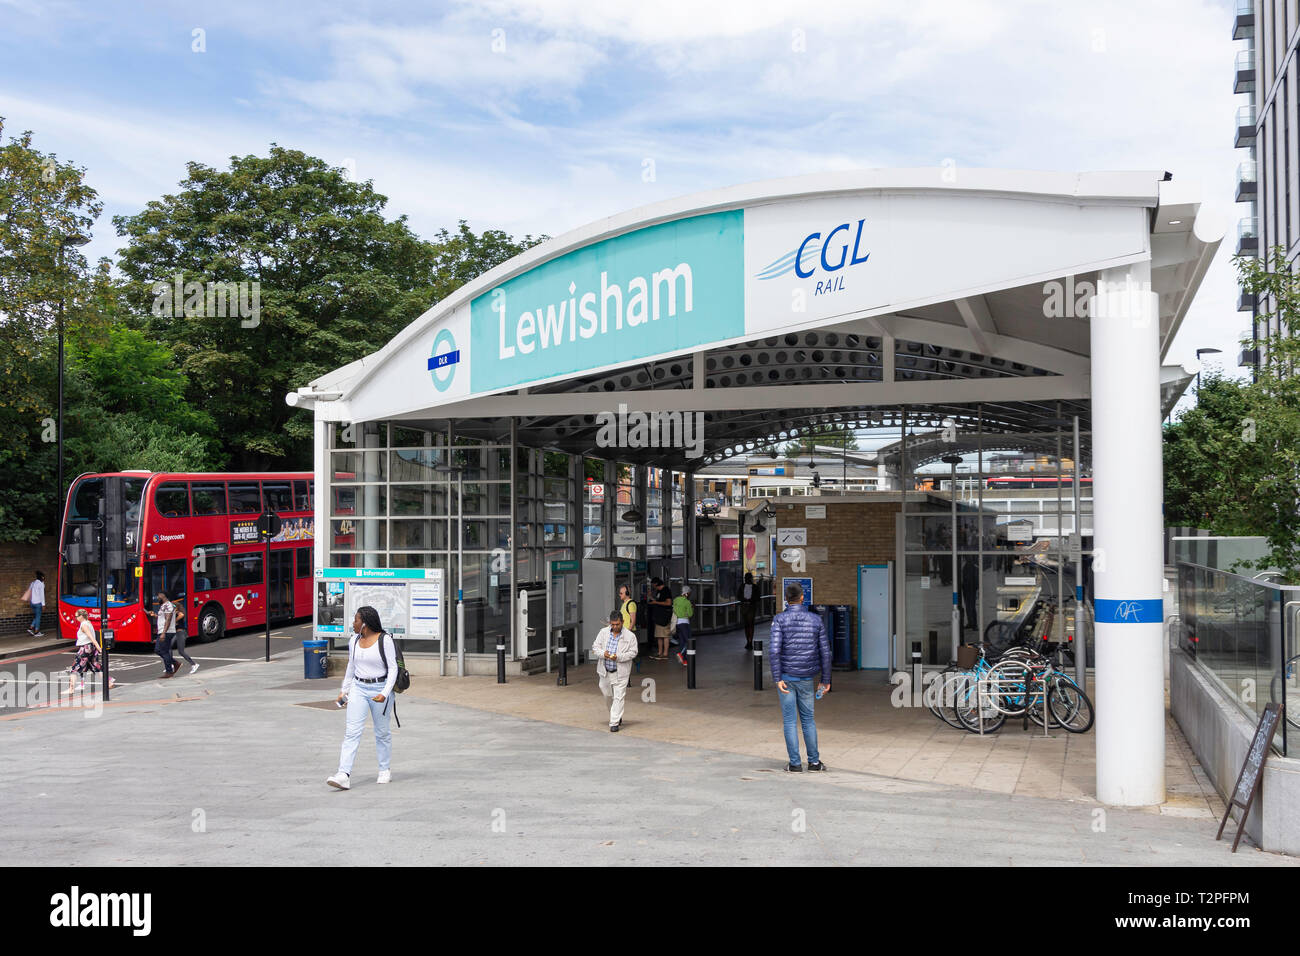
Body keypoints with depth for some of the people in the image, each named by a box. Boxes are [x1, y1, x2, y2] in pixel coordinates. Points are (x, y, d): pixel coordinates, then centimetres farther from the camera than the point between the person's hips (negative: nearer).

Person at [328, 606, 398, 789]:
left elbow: (393, 668, -10)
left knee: (382, 732, 8)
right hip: (358, 688, 4)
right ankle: (344, 775, -17)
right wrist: (344, 690, 21)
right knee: (352, 732, -8)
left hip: (379, 689, -4)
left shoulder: (385, 640, -10)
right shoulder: (354, 641, 7)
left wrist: (385, 693, -18)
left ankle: (385, 771, 25)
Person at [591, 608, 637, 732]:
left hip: (620, 672, -4)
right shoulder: (603, 632, 4)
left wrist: (618, 657, -20)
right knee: (607, 696, 16)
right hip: (605, 671, 4)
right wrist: (603, 653, -16)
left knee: (618, 697, -7)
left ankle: (614, 723, -3)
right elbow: (595, 647, 5)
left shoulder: (630, 636, -5)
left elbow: (632, 653, -7)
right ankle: (616, 716, 39)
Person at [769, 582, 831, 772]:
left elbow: (774, 650, -17)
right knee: (808, 719, 14)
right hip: (806, 678, 2)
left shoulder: (779, 619, -6)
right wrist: (826, 680, 8)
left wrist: (777, 678, -16)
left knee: (790, 721, 3)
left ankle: (795, 763, 4)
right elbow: (825, 651, 2)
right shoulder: (816, 620, 2)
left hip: (786, 677, -2)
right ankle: (814, 761, 16)